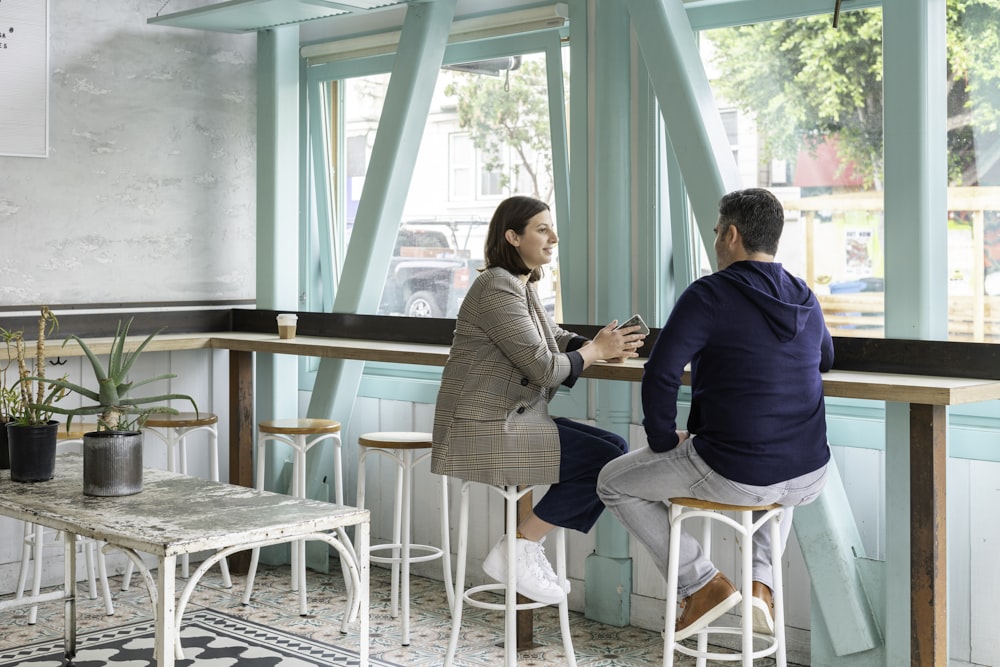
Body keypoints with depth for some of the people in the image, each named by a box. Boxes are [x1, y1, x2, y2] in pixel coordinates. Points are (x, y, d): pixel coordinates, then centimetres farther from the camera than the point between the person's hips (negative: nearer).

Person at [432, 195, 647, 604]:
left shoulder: (521, 286, 16)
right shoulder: (498, 289, -16)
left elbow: (556, 341, 16)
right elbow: (544, 368, -20)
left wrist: (603, 346, -4)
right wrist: (597, 350, -5)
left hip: (513, 419, 10)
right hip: (486, 429, -10)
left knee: (616, 448, 2)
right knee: (606, 461, -16)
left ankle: (526, 547, 4)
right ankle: (518, 550, -6)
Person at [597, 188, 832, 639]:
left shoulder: (708, 294, -11)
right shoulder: (805, 299, 9)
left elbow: (660, 374, -17)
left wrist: (663, 440, -2)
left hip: (732, 477, -6)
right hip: (808, 479, 6)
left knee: (614, 483, 16)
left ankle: (704, 585, 9)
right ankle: (761, 582, 24)